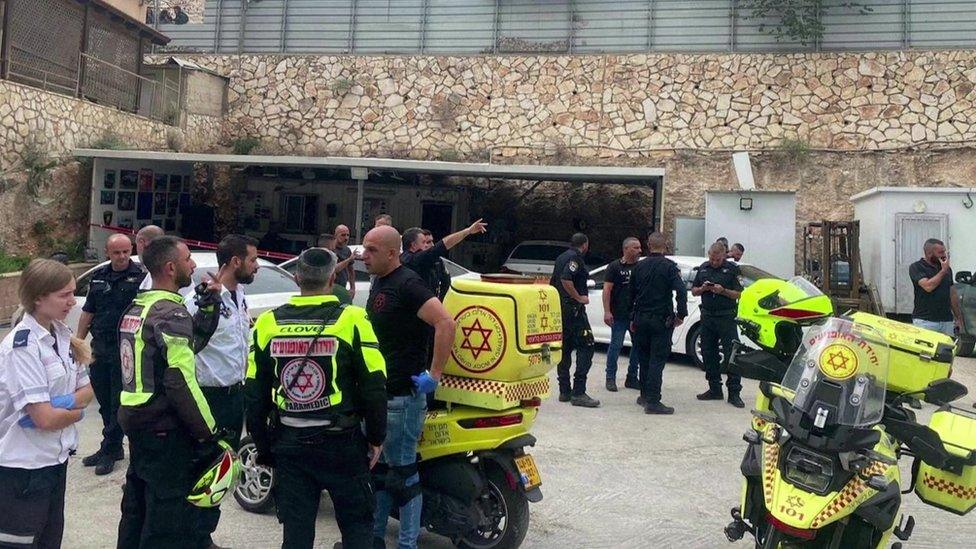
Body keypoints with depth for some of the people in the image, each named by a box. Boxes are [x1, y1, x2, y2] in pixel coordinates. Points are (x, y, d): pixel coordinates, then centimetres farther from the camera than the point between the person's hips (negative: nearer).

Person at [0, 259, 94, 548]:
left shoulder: (62, 335, 3)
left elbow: (86, 390, 5)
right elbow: (45, 418, -23)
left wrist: (66, 402, -14)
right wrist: (77, 411, -5)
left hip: (56, 458, 7)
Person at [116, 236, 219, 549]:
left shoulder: (135, 309, 11)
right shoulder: (171, 314, -18)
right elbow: (181, 382, -23)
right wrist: (208, 432, -17)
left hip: (135, 421, 9)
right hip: (166, 431, -9)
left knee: (137, 506, 21)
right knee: (168, 515, -1)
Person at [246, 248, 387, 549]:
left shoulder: (268, 323, 0)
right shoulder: (352, 319, -11)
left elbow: (255, 394, 3)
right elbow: (374, 385, -10)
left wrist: (263, 446, 14)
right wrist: (376, 437, 3)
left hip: (289, 445, 3)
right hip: (342, 444, -3)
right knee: (357, 523, 14)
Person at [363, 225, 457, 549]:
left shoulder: (407, 284, -17)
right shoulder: (379, 283, 13)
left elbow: (446, 324, -28)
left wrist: (434, 374, -25)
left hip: (404, 393, -10)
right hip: (378, 389, 10)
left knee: (402, 471, -2)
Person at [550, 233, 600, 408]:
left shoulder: (561, 257, 17)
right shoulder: (575, 258, -11)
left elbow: (553, 282, 23)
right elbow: (566, 280, -25)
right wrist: (579, 297, -17)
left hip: (560, 309, 10)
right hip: (573, 309, -10)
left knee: (565, 349, 13)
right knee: (586, 347, -8)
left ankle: (565, 391, 16)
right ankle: (578, 393, -13)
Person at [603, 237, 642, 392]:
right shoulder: (615, 266, -2)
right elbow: (607, 289, -6)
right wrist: (607, 312, -15)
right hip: (619, 315, -5)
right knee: (616, 345, -2)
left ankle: (632, 378, 19)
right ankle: (610, 378, 9)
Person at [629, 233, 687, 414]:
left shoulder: (639, 266, 6)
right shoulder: (669, 266, -8)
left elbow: (631, 294, 13)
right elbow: (681, 291, -19)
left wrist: (633, 318, 22)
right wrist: (681, 315, -9)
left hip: (641, 318, 4)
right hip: (661, 320, -4)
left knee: (644, 359, 15)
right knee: (657, 360, -3)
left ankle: (645, 396, 23)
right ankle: (652, 401, -6)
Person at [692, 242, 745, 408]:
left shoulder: (732, 269, -2)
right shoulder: (703, 268, 12)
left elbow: (739, 294, -5)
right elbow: (693, 291, 16)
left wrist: (723, 291, -20)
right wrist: (703, 289, -4)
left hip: (726, 317, -5)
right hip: (707, 316, 5)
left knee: (731, 354, -7)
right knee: (708, 354, 8)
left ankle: (734, 393, -4)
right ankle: (715, 389, 19)